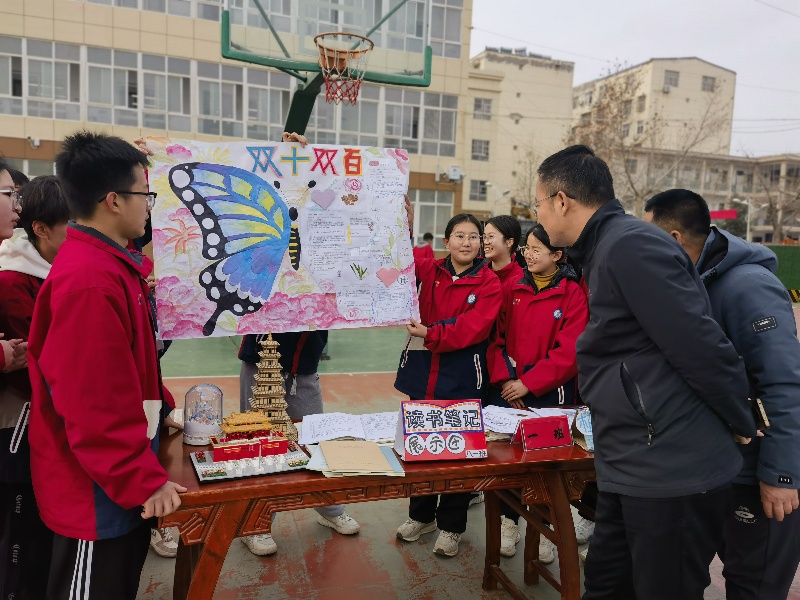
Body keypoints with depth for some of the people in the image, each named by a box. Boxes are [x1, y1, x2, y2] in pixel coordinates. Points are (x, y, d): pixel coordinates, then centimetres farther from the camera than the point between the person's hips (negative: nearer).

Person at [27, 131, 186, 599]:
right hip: (100, 490, -9)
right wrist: (143, 481, -19)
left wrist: (160, 409, 15)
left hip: (123, 475, 9)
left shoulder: (111, 265, 6)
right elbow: (93, 401, -26)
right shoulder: (89, 282, -27)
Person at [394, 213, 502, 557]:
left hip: (463, 378, -3)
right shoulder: (428, 271, 4)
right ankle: (421, 515, 35)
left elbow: (474, 326, -16)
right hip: (422, 372, 3)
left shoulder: (489, 283, -5)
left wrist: (431, 334, -24)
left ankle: (451, 526, 26)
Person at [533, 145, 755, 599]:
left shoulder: (630, 245, -19)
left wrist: (745, 426, -7)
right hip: (634, 471, 9)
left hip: (673, 475, -9)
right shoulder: (608, 249, 13)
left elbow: (701, 349, -20)